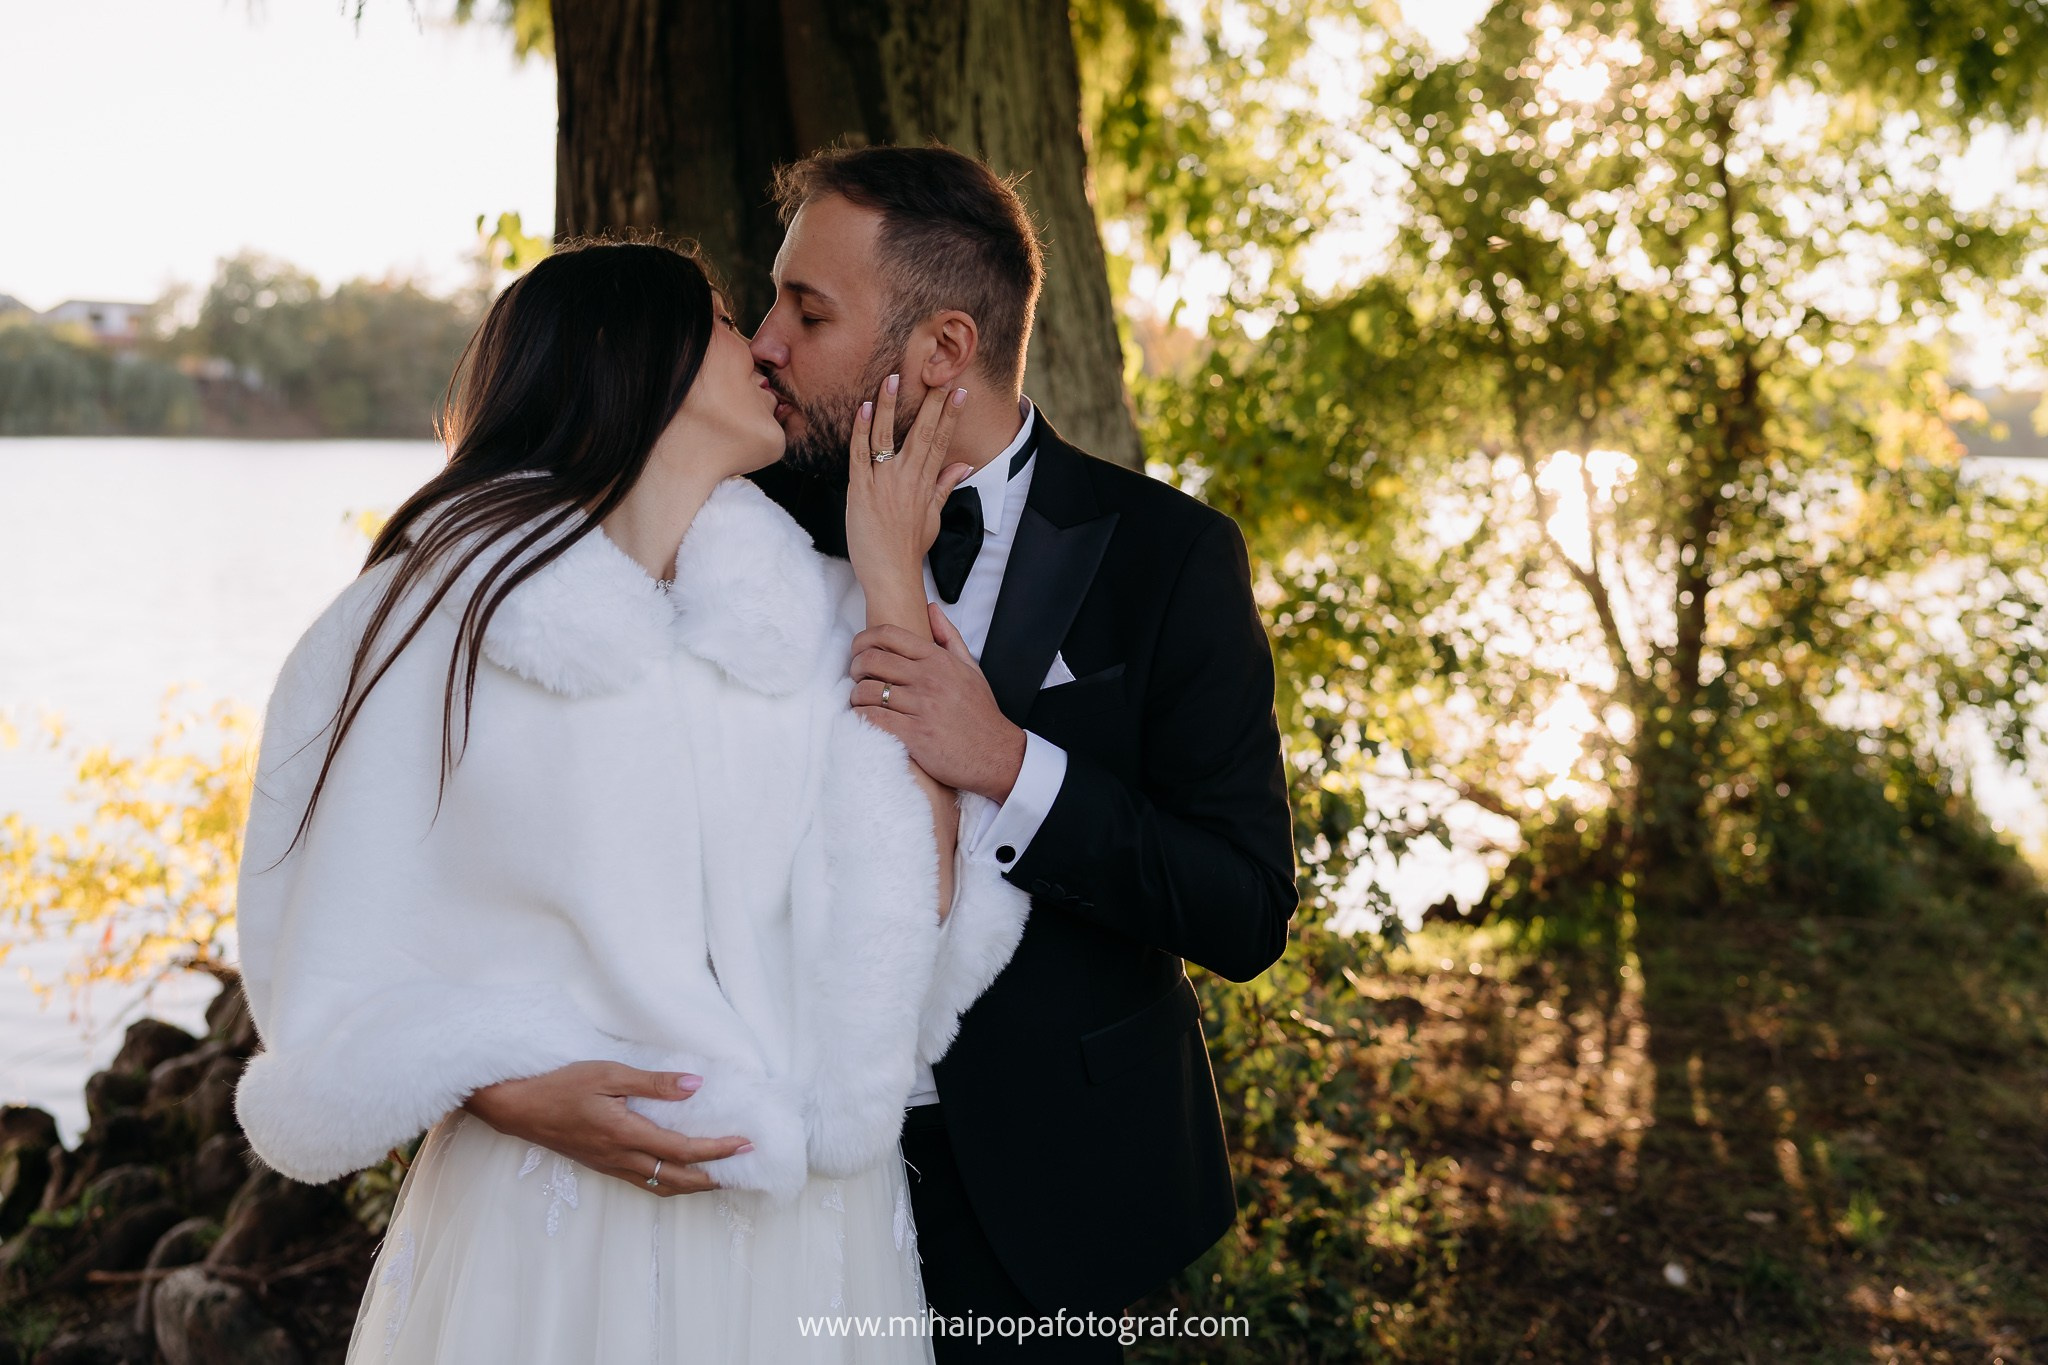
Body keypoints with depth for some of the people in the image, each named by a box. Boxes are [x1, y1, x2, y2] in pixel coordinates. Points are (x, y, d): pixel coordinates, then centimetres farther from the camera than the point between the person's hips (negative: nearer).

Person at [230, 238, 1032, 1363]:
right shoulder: (426, 621, -6)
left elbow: (916, 916, -10)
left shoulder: (834, 617, 0)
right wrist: (513, 1089, -17)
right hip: (542, 1236, -3)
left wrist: (895, 584, -8)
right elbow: (325, 960, 0)